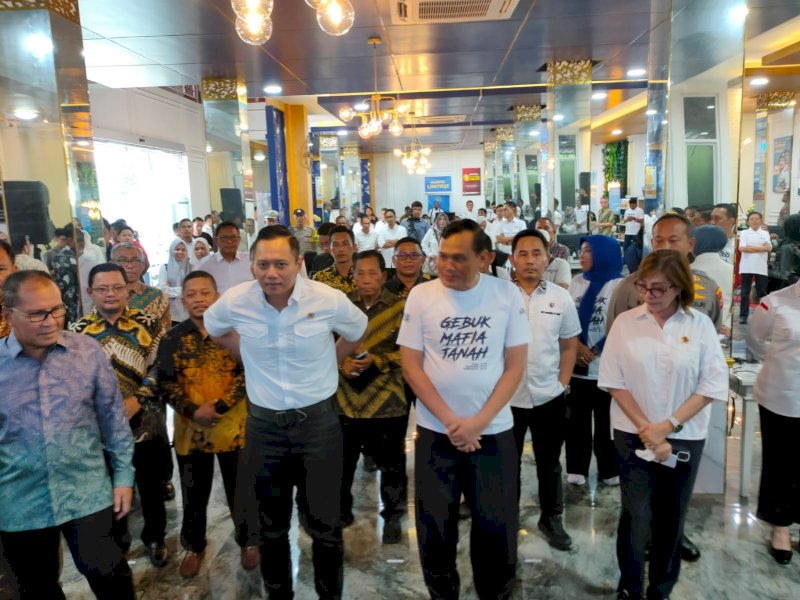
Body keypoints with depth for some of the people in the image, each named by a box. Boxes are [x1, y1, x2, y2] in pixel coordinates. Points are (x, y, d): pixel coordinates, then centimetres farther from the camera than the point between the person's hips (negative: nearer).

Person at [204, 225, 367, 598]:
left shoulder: (330, 300, -16)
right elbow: (213, 329, 13)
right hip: (263, 423, 2)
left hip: (318, 419, -1)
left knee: (324, 523, 10)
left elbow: (357, 332, 6)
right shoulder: (234, 301, -12)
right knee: (272, 525, 19)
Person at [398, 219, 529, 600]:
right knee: (436, 527, 12)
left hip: (494, 431, 0)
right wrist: (450, 420, -11)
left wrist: (479, 422, -12)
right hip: (436, 432, 0)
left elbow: (515, 365, -4)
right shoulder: (421, 295, -5)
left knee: (497, 525, 9)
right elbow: (411, 366, -5)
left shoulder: (506, 294, -5)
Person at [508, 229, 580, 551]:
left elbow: (569, 345, 7)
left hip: (549, 396, 2)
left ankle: (551, 518, 38)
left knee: (549, 464, 18)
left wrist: (563, 383, 1)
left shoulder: (561, 298, 0)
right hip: (507, 396, -1)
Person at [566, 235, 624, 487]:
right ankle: (577, 467, 20)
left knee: (606, 420, 7)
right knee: (576, 418, 8)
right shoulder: (577, 281, 9)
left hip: (606, 365, -3)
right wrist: (577, 345, -10)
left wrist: (595, 351, -11)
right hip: (576, 364, 3)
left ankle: (609, 469, 21)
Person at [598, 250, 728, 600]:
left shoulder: (700, 325, -3)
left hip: (685, 438, 1)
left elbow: (713, 385, -5)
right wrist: (646, 429, -10)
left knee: (671, 518, 12)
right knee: (637, 516, 3)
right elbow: (613, 382, -5)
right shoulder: (625, 322, -4)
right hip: (634, 435, -1)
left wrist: (668, 426, -12)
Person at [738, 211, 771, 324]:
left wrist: (750, 247, -11)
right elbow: (742, 248, -11)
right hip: (746, 267, -1)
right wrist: (761, 248, -9)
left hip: (761, 267, 1)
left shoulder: (765, 233, 9)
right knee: (745, 292, 2)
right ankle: (743, 315, 7)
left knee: (762, 292, 5)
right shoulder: (744, 232, 4)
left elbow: (769, 248, -6)